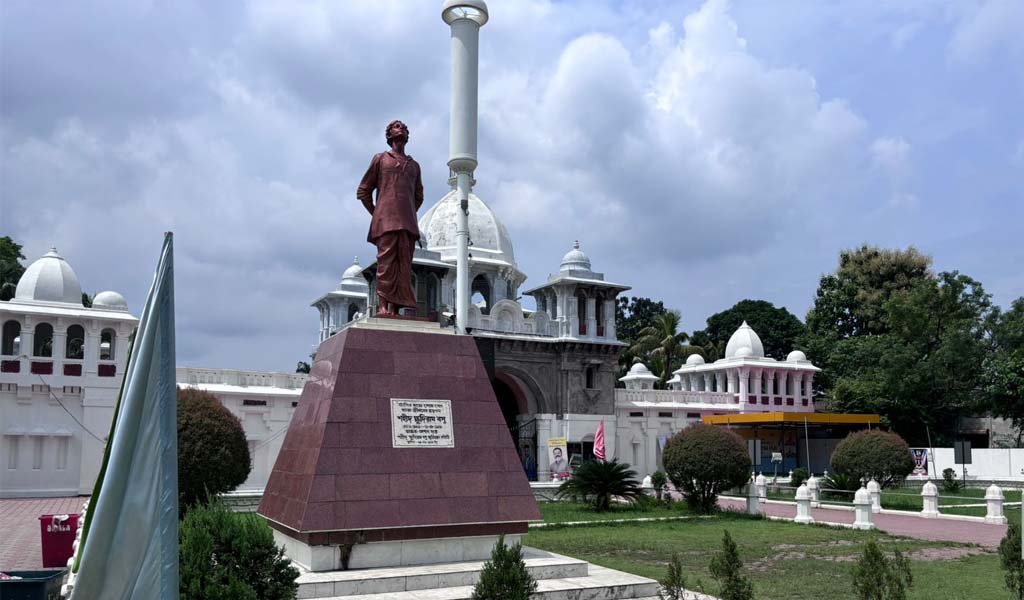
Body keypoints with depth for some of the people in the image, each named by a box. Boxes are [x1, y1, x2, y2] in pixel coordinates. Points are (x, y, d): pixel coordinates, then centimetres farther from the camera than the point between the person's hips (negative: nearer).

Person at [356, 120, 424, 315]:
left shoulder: (414, 165, 25)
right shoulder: (380, 158, 16)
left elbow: (419, 196, 29)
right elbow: (363, 191, 13)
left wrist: (410, 214, 14)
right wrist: (376, 214, 6)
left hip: (408, 223, 4)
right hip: (386, 221, -3)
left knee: (403, 266, -5)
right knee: (386, 262, -13)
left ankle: (396, 309, -8)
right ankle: (383, 306, -17)